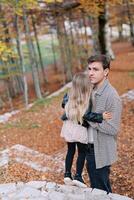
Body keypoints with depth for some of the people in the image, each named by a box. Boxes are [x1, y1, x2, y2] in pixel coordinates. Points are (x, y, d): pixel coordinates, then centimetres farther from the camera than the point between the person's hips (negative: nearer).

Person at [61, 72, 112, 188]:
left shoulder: (69, 96, -7)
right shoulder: (87, 99, -23)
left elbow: (64, 104, 7)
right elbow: (86, 115, -26)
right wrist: (101, 117, -25)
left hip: (69, 128, 5)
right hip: (80, 130, -5)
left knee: (70, 151, 20)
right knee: (82, 152, 13)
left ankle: (67, 174, 23)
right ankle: (78, 176, 13)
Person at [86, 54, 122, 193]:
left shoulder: (112, 96, -21)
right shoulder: (91, 91, 3)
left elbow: (113, 128, -23)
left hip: (101, 152, -7)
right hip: (90, 148, 7)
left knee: (102, 190, 10)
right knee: (94, 187, 24)